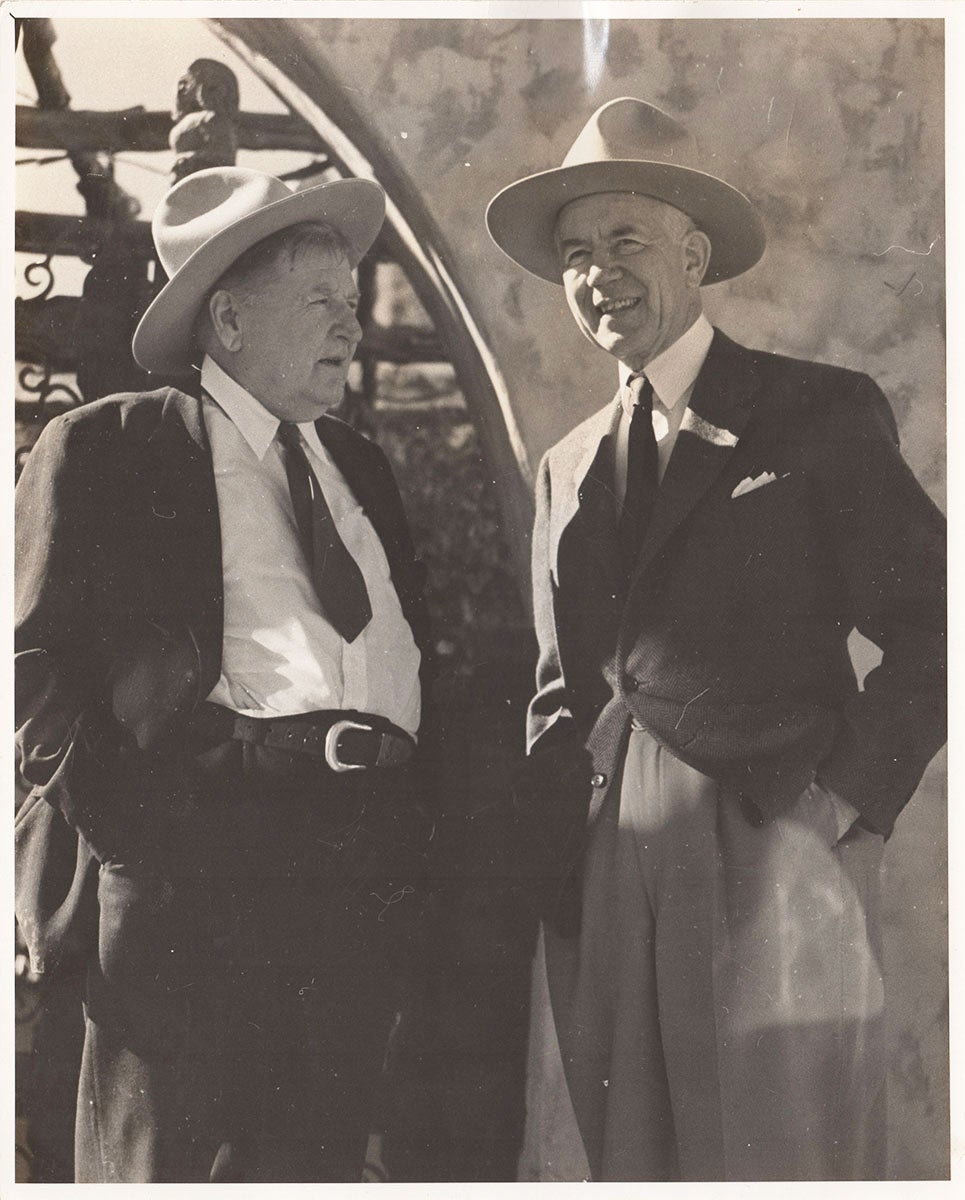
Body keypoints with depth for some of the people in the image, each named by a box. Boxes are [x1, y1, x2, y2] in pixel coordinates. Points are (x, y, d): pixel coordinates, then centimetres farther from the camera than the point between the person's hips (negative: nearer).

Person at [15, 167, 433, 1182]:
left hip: (373, 860, 6)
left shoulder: (359, 466, 24)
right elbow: (37, 661, 0)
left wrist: (415, 820, 11)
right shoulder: (105, 447, 5)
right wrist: (112, 816, -11)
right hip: (202, 849, -5)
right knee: (174, 1160, -3)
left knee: (322, 1162, 9)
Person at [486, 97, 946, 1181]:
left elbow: (929, 625, -1)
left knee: (777, 1152, -1)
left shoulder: (822, 415, 3)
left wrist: (849, 798, -8)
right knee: (601, 1156, 6)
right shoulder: (568, 468, 17)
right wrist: (551, 848, 8)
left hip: (773, 858, -4)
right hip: (603, 880, 5)